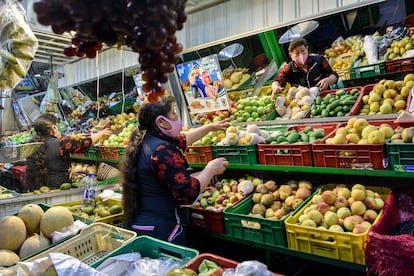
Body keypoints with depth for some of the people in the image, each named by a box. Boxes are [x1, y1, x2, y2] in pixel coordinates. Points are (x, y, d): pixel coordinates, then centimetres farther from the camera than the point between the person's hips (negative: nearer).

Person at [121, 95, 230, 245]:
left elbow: (183, 139, 22)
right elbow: (189, 193, -24)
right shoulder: (163, 151, -24)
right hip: (161, 231, -9)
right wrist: (211, 169, -9)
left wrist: (211, 127, 30)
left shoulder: (147, 140, 5)